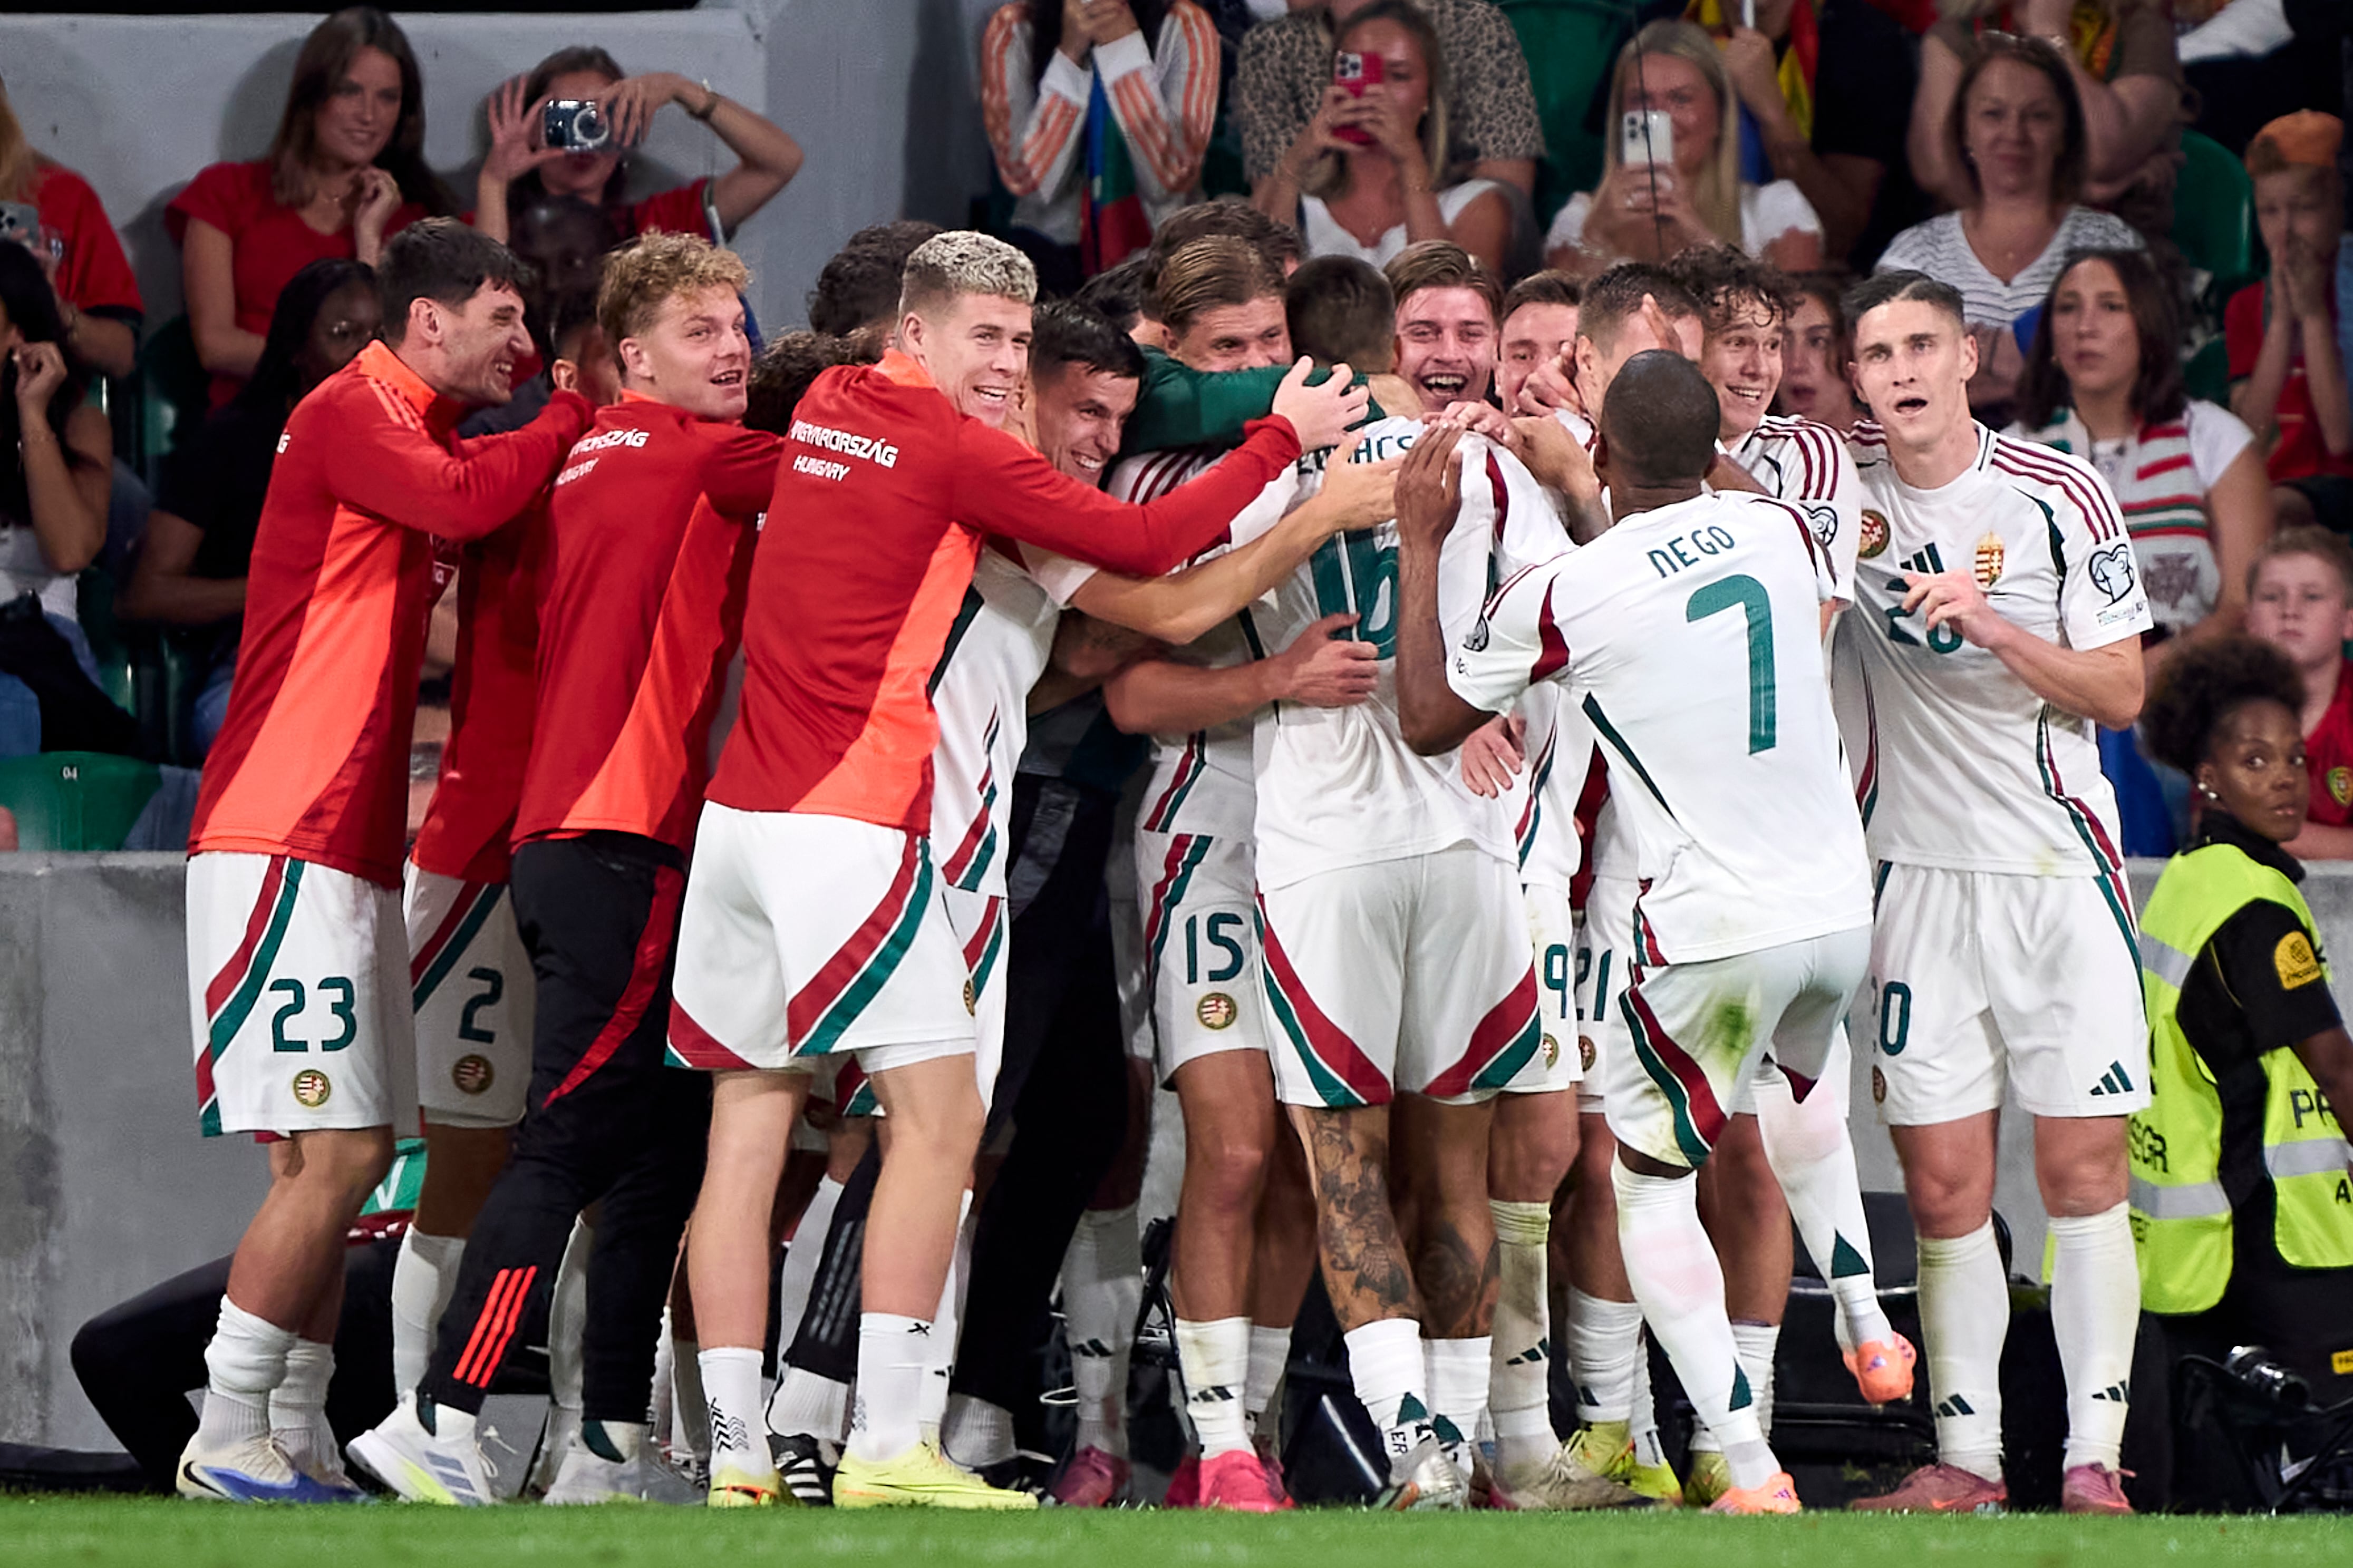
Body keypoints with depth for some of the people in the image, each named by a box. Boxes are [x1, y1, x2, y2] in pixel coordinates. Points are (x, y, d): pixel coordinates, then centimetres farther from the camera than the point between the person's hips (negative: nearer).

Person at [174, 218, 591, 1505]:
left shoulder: (409, 423, 20)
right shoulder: (349, 414, -10)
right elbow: (463, 501, -25)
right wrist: (571, 419, -10)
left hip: (342, 852, 10)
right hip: (286, 841, -10)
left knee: (336, 1158, 9)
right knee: (334, 1156, -13)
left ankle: (293, 1438, 11)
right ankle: (226, 1440, -9)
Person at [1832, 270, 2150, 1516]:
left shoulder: (2058, 497, -3)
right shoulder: (1842, 482, 3)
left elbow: (2121, 691, -3)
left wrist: (1991, 626, -17)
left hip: (2059, 865, -2)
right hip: (1917, 873, 2)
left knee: (2081, 1171, -5)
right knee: (1942, 1184, -1)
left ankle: (2093, 1460, -3)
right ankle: (1965, 1458, 5)